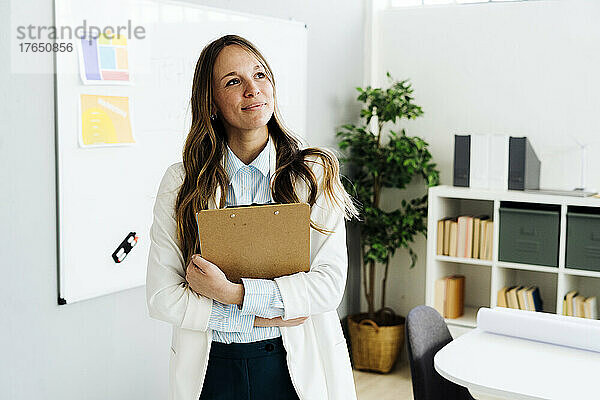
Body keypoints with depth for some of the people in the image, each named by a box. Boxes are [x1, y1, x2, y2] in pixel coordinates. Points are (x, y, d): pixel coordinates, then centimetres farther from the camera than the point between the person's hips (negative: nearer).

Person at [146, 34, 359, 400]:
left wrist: (232, 293, -19)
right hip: (211, 368, 1)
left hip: (296, 368, 0)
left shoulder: (316, 174, -5)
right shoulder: (180, 182, -3)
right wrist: (252, 316, -15)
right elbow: (161, 296, -6)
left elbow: (330, 283, -12)